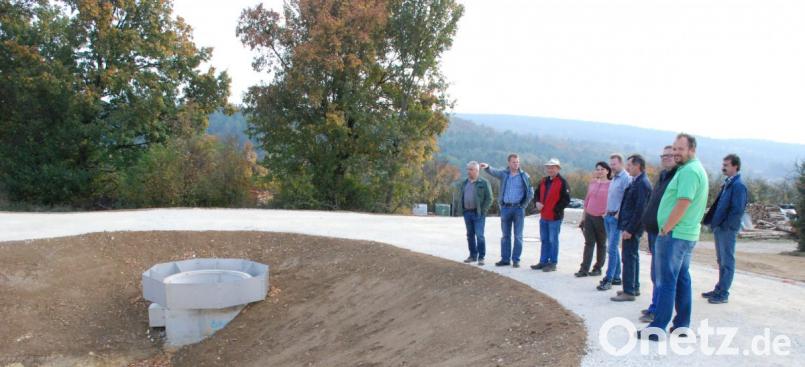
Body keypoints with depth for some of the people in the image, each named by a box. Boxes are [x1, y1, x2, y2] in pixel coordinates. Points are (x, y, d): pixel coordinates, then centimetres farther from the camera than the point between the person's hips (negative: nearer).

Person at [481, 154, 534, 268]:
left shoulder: (524, 176, 1)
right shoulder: (504, 174, 4)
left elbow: (530, 193, 4)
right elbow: (494, 172, -17)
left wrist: (523, 205, -1)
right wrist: (487, 167, -38)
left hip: (518, 208, -2)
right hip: (505, 208, 2)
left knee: (518, 236, 1)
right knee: (505, 235, 8)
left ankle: (516, 260, 6)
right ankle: (505, 259, 15)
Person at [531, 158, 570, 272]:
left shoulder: (562, 182, -9)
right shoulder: (543, 181, 12)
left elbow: (566, 199, -13)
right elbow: (537, 194, 22)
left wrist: (556, 209, -17)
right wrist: (537, 202, 1)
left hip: (555, 217, -7)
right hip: (543, 216, 7)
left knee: (553, 240, 0)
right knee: (544, 240, 15)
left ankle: (553, 263, 9)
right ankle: (543, 262, 25)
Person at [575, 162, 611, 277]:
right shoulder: (592, 183, 9)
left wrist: (607, 213, -15)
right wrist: (584, 216, 14)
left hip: (602, 219, -4)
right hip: (589, 217, 4)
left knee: (601, 244, 9)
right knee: (589, 243, 4)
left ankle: (598, 268, 18)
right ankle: (584, 269, 3)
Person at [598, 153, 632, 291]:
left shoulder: (626, 178, -12)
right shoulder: (614, 178, 15)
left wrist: (619, 214, -18)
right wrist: (607, 212, 15)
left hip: (616, 217, -9)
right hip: (608, 216, 9)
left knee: (612, 249, -9)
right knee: (613, 248, 13)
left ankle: (609, 279, -5)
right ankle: (616, 277, 21)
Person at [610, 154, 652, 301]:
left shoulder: (642, 184, -17)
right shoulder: (637, 182, 13)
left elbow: (640, 209, -22)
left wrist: (629, 229, -21)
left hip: (632, 227, -10)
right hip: (630, 226, 10)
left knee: (629, 258, -5)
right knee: (632, 257, 16)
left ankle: (629, 292, 1)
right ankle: (634, 288, 27)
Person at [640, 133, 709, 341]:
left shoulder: (688, 171, -16)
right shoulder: (695, 170, 17)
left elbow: (682, 205, -23)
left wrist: (665, 230, -14)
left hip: (674, 234, -10)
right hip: (688, 234, 10)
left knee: (666, 281, -5)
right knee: (682, 279, 13)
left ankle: (658, 327, -1)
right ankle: (682, 325, 19)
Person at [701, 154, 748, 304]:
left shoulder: (738, 185, -15)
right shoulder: (727, 183, 12)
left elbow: (738, 210, -20)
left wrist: (725, 226, -17)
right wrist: (712, 222, 9)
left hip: (727, 230, -9)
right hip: (719, 228, 9)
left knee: (727, 262, 0)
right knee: (721, 261, 16)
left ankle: (723, 294, 8)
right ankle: (719, 289, 26)